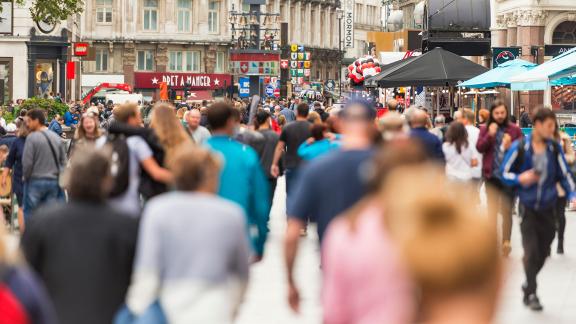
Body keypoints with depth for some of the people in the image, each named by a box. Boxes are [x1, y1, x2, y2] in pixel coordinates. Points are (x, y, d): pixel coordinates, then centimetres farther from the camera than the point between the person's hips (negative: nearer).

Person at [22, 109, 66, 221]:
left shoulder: (32, 137, -13)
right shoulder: (57, 138, 5)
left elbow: (27, 162, -13)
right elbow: (63, 161, 7)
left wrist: (25, 176, 3)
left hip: (35, 182, -5)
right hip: (54, 181, 5)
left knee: (30, 214, 5)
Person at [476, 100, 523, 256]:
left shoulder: (514, 129, -2)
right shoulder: (485, 129, 2)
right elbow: (479, 148, -8)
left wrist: (511, 146, -18)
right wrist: (490, 135, -20)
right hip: (491, 175, 2)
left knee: (506, 210, -3)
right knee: (492, 209, 12)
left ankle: (506, 241, 1)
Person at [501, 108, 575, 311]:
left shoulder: (554, 148, 0)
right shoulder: (520, 147, -8)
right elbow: (505, 172, 0)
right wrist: (520, 178, -20)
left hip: (548, 208, 3)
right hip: (528, 207, -3)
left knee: (543, 252, 9)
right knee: (531, 251, -10)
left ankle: (529, 285, 32)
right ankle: (531, 294, 2)